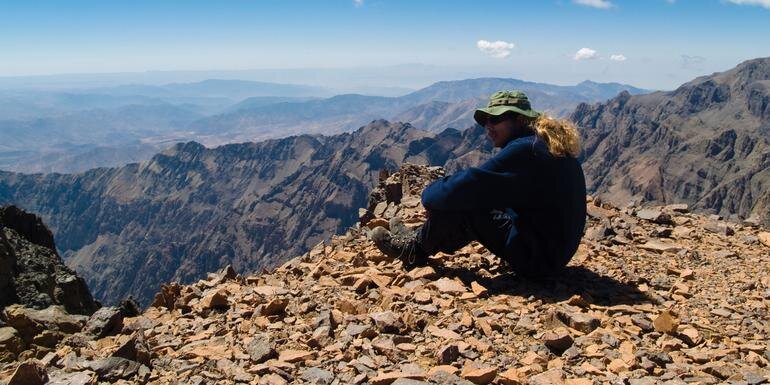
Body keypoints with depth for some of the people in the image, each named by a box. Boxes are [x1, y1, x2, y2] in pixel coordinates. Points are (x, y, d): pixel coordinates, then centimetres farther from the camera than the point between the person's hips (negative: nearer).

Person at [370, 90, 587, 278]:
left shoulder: (524, 150, -20)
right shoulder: (552, 146, 10)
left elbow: (467, 185, -22)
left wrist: (429, 194, -3)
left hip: (538, 258, -9)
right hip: (559, 249, 9)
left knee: (456, 205, -9)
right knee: (477, 201, 16)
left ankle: (414, 250, 13)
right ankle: (418, 239, 23)